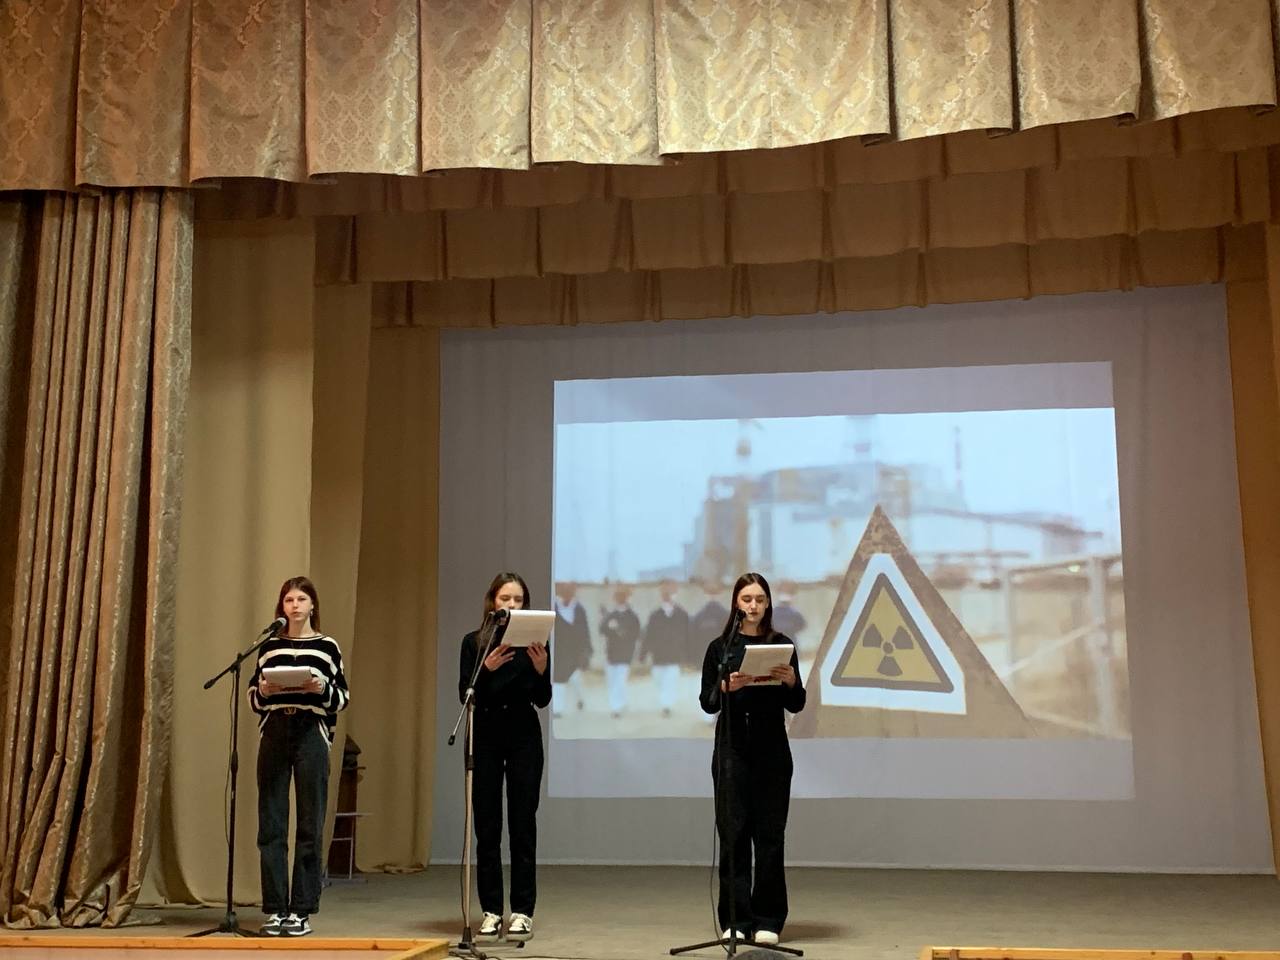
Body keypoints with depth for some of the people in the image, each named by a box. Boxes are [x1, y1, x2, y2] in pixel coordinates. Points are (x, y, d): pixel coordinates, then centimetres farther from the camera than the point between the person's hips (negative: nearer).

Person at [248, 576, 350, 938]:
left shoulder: (327, 646, 6)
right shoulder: (269, 646, 11)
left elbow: (342, 698, 4)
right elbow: (253, 698, 13)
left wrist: (322, 688, -15)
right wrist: (263, 691, -8)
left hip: (312, 735, -2)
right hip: (274, 735, 2)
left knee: (310, 825, -1)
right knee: (271, 824, 1)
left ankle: (301, 911, 6)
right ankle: (274, 909, 10)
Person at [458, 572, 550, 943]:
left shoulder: (535, 641, 3)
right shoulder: (474, 642, 4)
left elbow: (543, 699, 0)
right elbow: (465, 695, -4)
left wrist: (540, 669, -18)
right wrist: (487, 668, -20)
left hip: (524, 736, 0)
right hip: (484, 737, 0)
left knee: (522, 825, 0)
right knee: (487, 827, 2)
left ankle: (522, 912, 4)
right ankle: (491, 912, 8)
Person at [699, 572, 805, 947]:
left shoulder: (781, 645, 5)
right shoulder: (720, 646, 5)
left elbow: (796, 705, 5)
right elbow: (707, 703, 2)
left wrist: (791, 681, -15)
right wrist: (726, 687, -17)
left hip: (771, 749, 0)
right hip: (731, 747, 0)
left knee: (769, 834, 1)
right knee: (733, 833, 0)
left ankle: (768, 920, 9)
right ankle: (735, 920, 7)